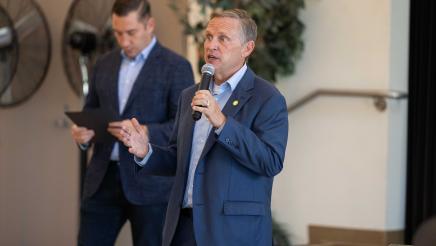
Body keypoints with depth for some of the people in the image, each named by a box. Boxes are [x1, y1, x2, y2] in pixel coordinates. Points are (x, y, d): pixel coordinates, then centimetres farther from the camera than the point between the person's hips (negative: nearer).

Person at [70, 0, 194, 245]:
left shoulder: (176, 67, -3)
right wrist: (83, 131, -3)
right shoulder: (104, 64, 14)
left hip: (151, 183, -5)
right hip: (104, 178, 5)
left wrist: (144, 132, -25)